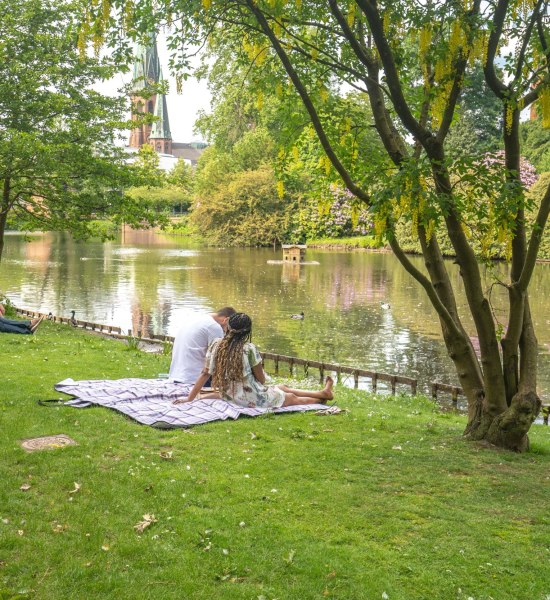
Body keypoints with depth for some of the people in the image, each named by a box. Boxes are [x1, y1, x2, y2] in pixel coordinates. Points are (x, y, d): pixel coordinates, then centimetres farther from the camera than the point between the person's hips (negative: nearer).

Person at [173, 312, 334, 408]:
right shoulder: (249, 349, -19)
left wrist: (189, 398, 1)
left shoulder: (216, 345, -6)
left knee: (283, 388, 24)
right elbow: (261, 380, -9)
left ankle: (322, 392, 38)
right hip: (251, 399, -7)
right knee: (292, 398, 19)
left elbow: (204, 374, -5)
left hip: (229, 395, 7)